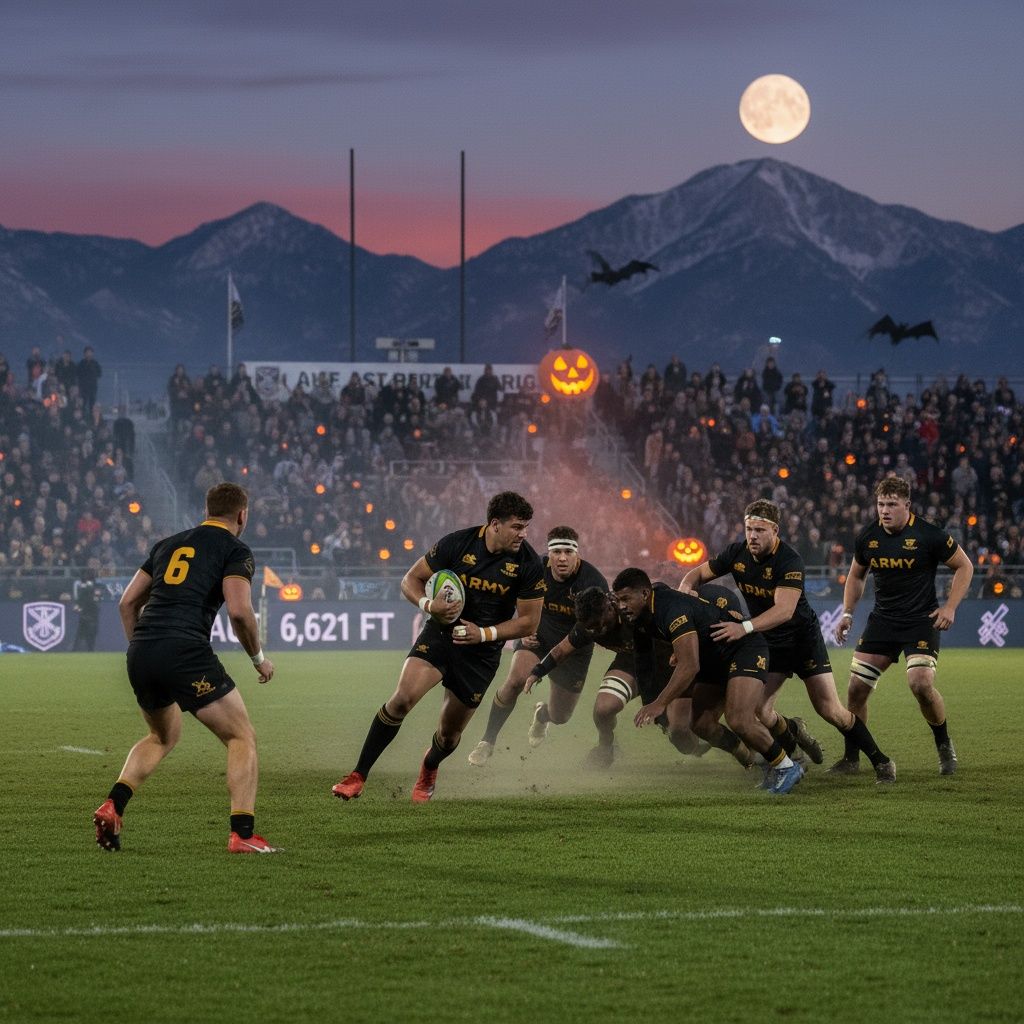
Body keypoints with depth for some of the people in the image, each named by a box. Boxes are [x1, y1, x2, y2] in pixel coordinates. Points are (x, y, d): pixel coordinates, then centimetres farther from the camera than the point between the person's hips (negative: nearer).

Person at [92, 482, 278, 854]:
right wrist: (258, 658, 5)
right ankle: (242, 834, -9)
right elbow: (239, 610, -10)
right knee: (242, 738, 4)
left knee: (163, 736, 30)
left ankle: (113, 806, 11)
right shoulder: (235, 550, 4)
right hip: (186, 652, -7)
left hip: (140, 655, 7)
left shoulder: (169, 544, 22)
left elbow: (127, 603, 20)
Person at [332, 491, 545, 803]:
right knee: (403, 698, -24)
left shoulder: (528, 564, -10)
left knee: (449, 733, 6)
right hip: (440, 634, -1)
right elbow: (411, 580, 0)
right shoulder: (457, 543, -11)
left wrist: (484, 634, -16)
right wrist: (428, 605, -20)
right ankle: (358, 776, -14)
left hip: (481, 652, 1)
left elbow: (528, 622, -3)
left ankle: (428, 770, 43)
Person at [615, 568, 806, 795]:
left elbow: (690, 666, -35)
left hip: (745, 649, -10)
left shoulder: (671, 608, -31)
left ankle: (787, 767, -6)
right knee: (701, 724, 2)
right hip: (713, 661, 10)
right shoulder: (641, 618, 0)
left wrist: (659, 704, -34)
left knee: (739, 721, -26)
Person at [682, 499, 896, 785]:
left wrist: (745, 627, -49)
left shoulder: (790, 561, -26)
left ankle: (880, 761, 7)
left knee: (830, 710, -9)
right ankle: (793, 733, 23)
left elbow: (784, 610, -37)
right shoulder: (737, 553, -8)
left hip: (803, 637, -5)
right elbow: (698, 573, 5)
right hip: (768, 642, 5)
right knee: (759, 710, -11)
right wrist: (685, 588, -19)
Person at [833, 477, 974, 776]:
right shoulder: (867, 538, 0)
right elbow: (856, 576, 19)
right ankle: (851, 757, 12)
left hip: (921, 620, -4)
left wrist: (949, 607, -9)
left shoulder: (929, 535, -13)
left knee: (921, 684, -22)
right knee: (856, 687, -4)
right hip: (882, 620, 4)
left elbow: (964, 566, -1)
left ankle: (944, 746, 3)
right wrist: (847, 613, 8)